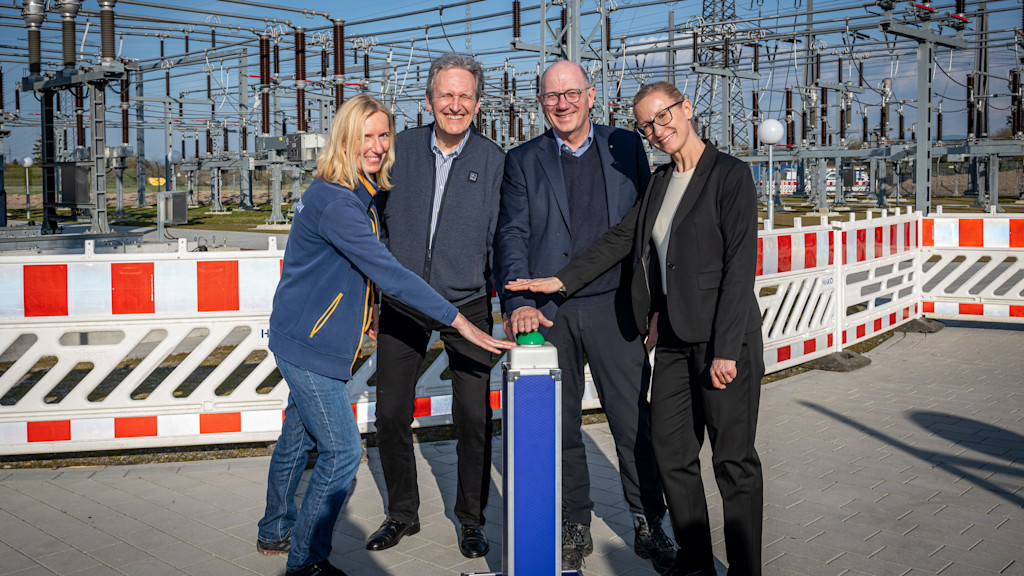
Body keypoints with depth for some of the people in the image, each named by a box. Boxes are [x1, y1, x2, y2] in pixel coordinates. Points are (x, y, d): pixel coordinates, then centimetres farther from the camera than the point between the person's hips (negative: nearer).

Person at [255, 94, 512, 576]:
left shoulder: (357, 194, 7)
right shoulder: (336, 201, -24)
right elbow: (387, 272, -29)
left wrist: (359, 315, 18)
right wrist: (457, 320, -29)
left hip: (304, 337, 10)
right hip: (309, 343, -10)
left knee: (297, 438, 21)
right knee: (342, 451, -5)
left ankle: (276, 532, 38)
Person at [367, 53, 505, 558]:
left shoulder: (494, 160, -4)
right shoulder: (400, 149, 0)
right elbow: (376, 218, 9)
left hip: (467, 303, -2)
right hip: (402, 303, 2)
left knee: (473, 418, 0)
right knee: (390, 414, 7)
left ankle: (471, 519, 21)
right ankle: (402, 513, 28)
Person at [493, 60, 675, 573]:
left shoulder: (625, 147, 8)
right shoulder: (523, 161, 8)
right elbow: (512, 236, 0)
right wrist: (519, 303, -14)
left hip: (613, 306, 0)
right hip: (550, 312, 1)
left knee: (634, 422, 4)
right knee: (561, 426, 9)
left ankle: (648, 526, 21)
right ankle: (574, 527, 25)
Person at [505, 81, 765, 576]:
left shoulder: (730, 174, -8)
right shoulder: (661, 182, 14)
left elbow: (740, 264, -14)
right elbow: (621, 238, 15)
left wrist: (726, 348, -18)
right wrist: (561, 280, 5)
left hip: (724, 336, -7)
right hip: (675, 336, 7)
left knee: (733, 459, 1)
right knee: (671, 452, 10)